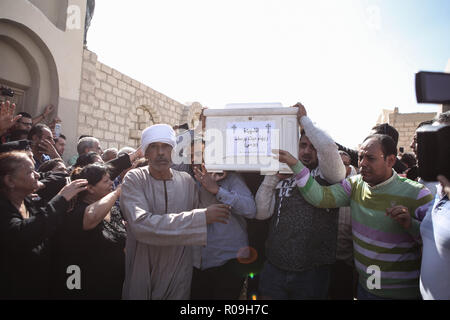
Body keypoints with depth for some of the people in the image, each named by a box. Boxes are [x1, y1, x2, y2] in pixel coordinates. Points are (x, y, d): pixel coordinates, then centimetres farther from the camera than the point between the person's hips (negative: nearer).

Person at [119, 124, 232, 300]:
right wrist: (202, 217, -28)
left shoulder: (187, 181, -4)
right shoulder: (134, 179, -13)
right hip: (141, 275, -2)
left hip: (179, 276, 2)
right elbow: (141, 224, -28)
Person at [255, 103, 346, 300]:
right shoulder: (283, 178, 9)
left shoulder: (327, 175, -2)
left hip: (313, 272, -2)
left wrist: (303, 119, -8)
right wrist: (271, 176, -4)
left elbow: (329, 147, -22)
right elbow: (261, 213, 2)